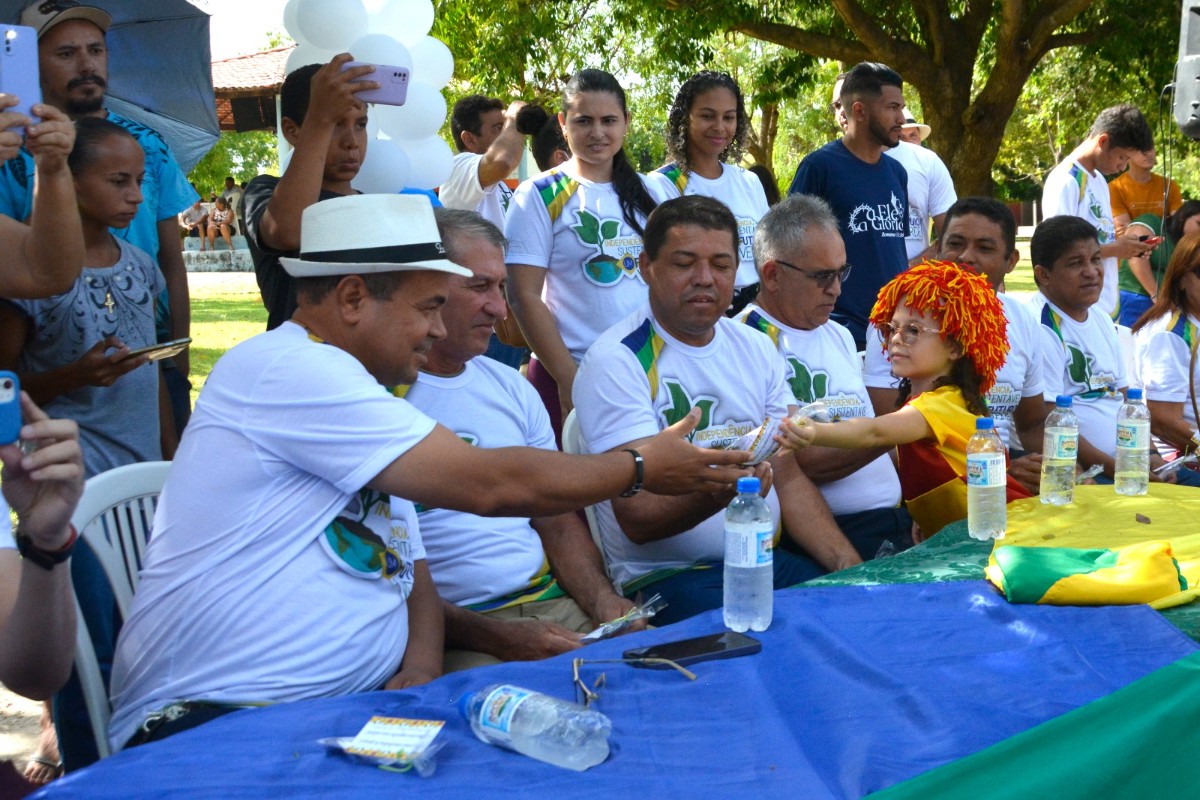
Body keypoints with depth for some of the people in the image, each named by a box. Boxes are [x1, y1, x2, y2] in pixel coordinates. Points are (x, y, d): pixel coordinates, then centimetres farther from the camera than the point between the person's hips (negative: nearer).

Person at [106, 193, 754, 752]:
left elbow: (411, 575, 18)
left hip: (351, 713, 9)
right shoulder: (283, 367, -13)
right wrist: (641, 468, -3)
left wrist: (422, 660, -4)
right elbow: (490, 485, -16)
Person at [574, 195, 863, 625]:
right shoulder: (615, 362, -8)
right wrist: (715, 493, -34)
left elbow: (790, 477, 11)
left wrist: (847, 562, -4)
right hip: (668, 575, -6)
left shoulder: (755, 348, 14)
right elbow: (636, 519, -14)